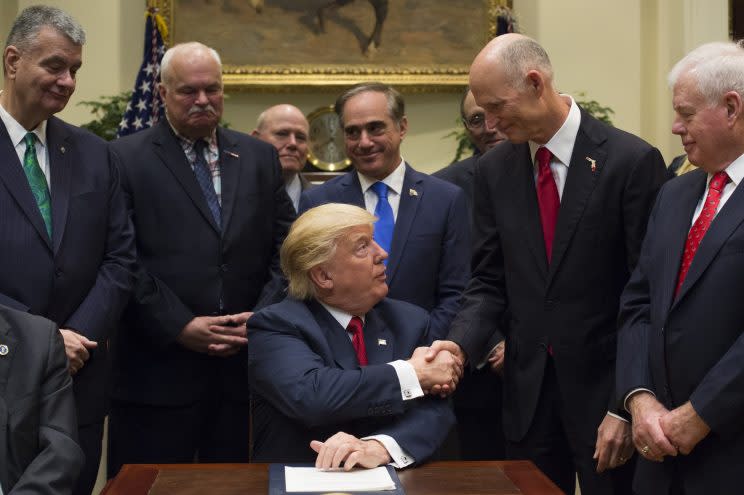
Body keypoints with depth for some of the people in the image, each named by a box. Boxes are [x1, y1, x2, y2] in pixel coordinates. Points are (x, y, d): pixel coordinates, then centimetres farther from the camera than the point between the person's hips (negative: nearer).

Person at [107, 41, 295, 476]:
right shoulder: (125, 159, 0)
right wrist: (179, 326, -13)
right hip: (158, 369, -3)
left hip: (245, 364, 3)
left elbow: (286, 246, 10)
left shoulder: (260, 157, 12)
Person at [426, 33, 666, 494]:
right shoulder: (494, 169, 4)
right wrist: (460, 344, -11)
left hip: (604, 386, -4)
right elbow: (489, 281, 7)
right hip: (526, 390, 4)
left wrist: (626, 406, -12)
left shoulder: (632, 160, -11)